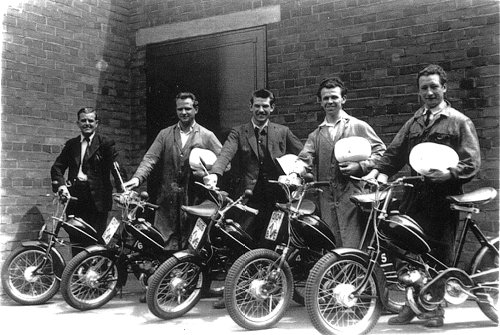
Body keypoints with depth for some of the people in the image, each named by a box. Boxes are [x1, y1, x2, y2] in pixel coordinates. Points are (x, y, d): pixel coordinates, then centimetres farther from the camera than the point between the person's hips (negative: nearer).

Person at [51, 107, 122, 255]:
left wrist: (122, 190, -20)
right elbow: (57, 167, 10)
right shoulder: (71, 144, 16)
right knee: (75, 240, 5)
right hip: (75, 198, 4)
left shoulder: (106, 144, 3)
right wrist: (61, 185, -9)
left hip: (97, 198, -4)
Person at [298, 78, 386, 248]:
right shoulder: (316, 135, 18)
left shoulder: (358, 126, 8)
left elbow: (381, 151, 5)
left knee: (352, 246, -10)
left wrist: (360, 166, -10)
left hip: (352, 195, -3)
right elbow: (304, 159, 6)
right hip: (326, 199, 4)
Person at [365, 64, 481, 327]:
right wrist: (379, 170, -6)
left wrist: (449, 173, -21)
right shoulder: (414, 122, 20)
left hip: (443, 197, -4)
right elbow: (395, 152, 11)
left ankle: (436, 308, 17)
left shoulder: (459, 122, 4)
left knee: (439, 255, 2)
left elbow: (472, 162, -3)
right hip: (415, 195, 4)